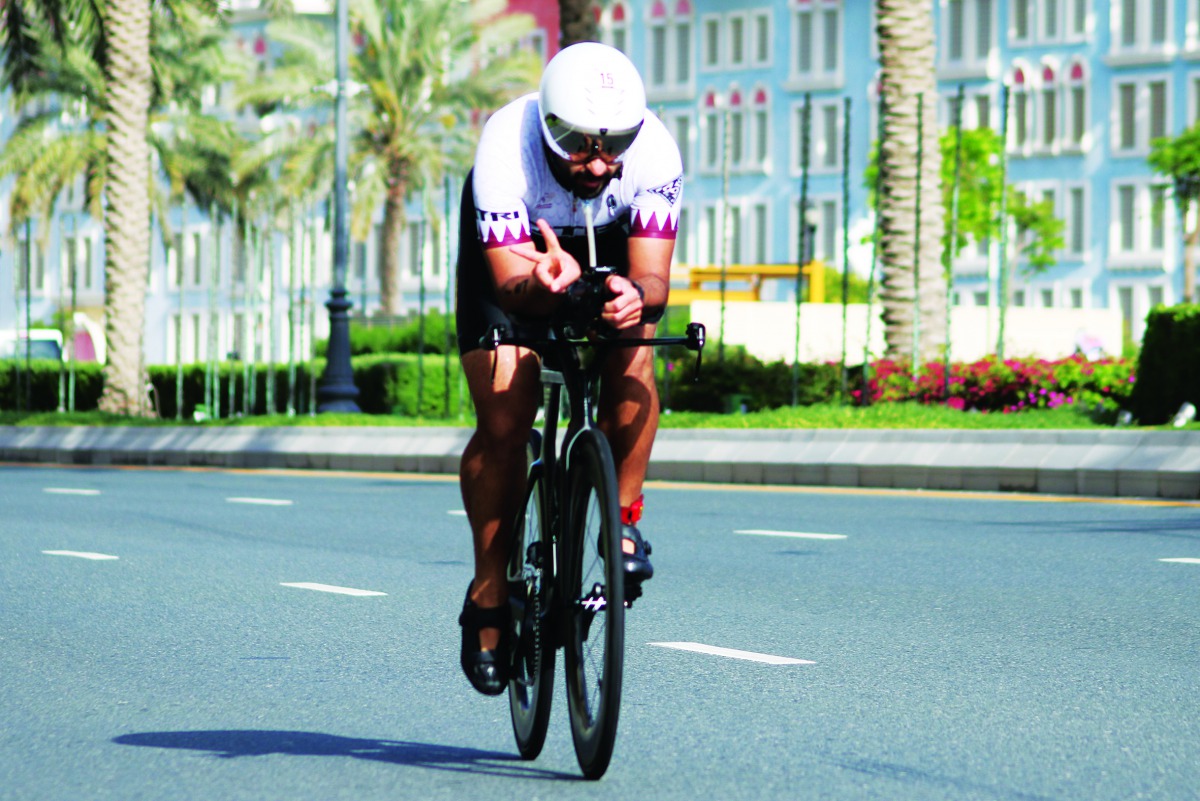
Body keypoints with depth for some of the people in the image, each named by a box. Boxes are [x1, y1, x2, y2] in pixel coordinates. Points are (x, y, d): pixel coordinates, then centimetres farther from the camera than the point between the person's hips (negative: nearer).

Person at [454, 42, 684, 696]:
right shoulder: (505, 151, -38)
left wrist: (637, 296, -58)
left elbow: (654, 277, -35)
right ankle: (490, 591, 1)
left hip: (609, 249, 1)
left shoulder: (654, 153, -34)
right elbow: (510, 288, -42)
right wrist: (545, 284, -65)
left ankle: (622, 518, -7)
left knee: (630, 360, -28)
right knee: (503, 422, -15)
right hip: (516, 246, -1)